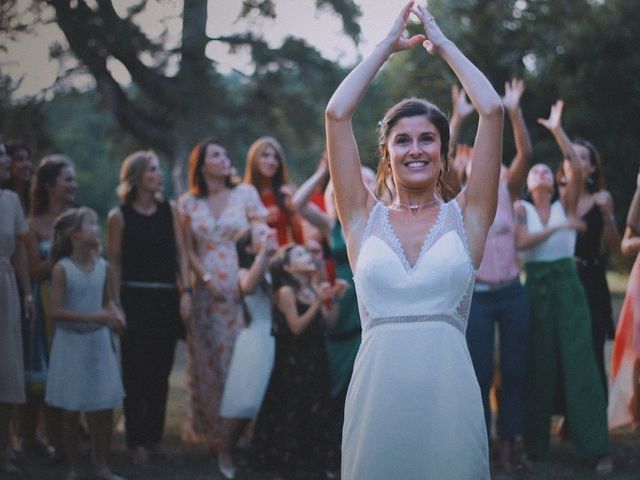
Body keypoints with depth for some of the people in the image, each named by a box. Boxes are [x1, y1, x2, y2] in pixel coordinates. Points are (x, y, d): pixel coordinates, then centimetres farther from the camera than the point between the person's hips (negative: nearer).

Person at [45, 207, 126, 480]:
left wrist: (116, 315, -8)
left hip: (99, 342, 4)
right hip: (71, 343, -4)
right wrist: (93, 316, -23)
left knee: (105, 408, 5)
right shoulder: (62, 268, -12)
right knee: (71, 411, 5)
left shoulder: (102, 266, 2)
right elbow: (56, 312, -16)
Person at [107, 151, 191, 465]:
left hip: (167, 298, 4)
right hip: (135, 299, -3)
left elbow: (180, 253, 8)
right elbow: (114, 262, -1)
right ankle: (135, 442, 4)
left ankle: (154, 438, 16)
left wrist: (186, 292, 0)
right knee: (135, 373, -3)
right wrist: (116, 302, -7)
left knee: (160, 373, 7)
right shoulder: (119, 216, -2)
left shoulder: (169, 211, 8)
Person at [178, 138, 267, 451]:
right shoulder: (188, 203, 8)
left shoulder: (245, 193, 4)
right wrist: (206, 278, -8)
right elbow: (188, 250, 7)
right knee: (208, 362, 3)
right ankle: (212, 431, 13)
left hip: (242, 289, -1)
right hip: (208, 292, 1)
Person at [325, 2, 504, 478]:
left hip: (449, 392, 0)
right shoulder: (366, 219, 8)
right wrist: (388, 45, 13)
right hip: (377, 390, 1)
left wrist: (444, 44, 13)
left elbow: (492, 110, 1)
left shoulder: (465, 217, 7)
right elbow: (337, 114, 4)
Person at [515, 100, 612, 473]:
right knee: (538, 364, 3)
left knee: (580, 360, -7)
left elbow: (577, 168, -8)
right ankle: (535, 442, 13)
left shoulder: (566, 205, 8)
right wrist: (558, 228, -18)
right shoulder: (521, 209, 6)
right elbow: (521, 242, -12)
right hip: (535, 286, 0)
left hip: (567, 283, 0)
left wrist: (558, 130, -10)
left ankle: (596, 446, -8)